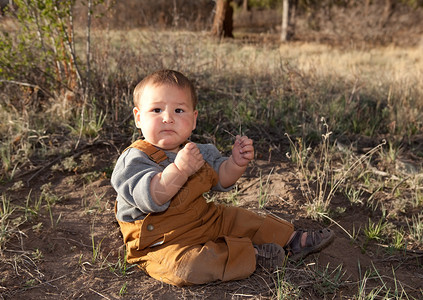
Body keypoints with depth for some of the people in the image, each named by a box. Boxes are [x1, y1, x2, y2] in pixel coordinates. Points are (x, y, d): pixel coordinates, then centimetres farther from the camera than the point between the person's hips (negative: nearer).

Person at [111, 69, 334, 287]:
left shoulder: (198, 152, 5)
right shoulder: (135, 159, -19)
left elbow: (221, 179, 10)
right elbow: (151, 199, -34)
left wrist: (236, 163, -10)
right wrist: (178, 169, -47)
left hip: (206, 221, 7)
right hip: (163, 243, -7)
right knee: (183, 265, -34)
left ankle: (292, 240, 25)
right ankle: (253, 254, -21)